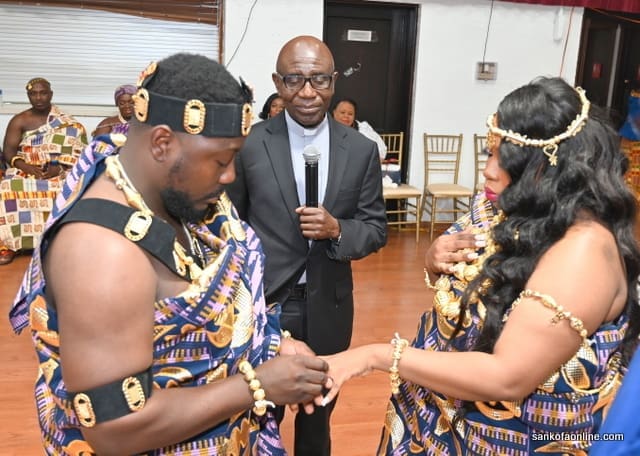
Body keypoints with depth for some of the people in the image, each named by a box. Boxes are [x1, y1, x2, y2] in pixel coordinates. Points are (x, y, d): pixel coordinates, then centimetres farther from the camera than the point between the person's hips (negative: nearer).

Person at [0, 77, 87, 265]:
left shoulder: (65, 121, 7)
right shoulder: (19, 120, 8)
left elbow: (76, 146, -4)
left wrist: (60, 167, -21)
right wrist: (26, 167, -19)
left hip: (58, 171, -1)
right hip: (26, 169, 1)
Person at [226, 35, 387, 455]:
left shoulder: (361, 150, -3)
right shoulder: (249, 144, -8)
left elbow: (376, 229, 1)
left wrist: (336, 229, -20)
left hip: (327, 307, 2)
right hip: (262, 304, -2)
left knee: (318, 416, 23)